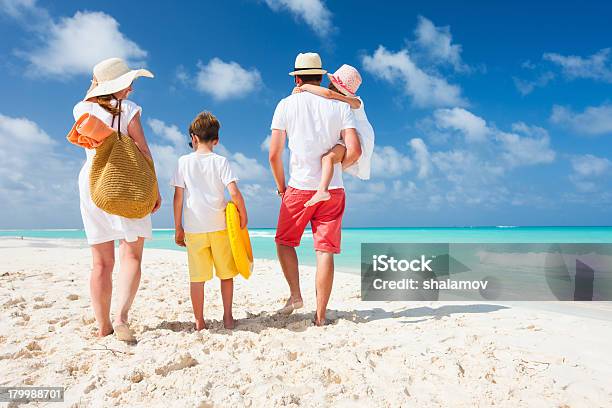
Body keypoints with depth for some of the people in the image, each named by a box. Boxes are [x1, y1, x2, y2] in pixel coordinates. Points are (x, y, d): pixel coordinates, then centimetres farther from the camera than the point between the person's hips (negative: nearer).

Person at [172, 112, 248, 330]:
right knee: (226, 273, 13)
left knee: (197, 276, 6)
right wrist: (243, 214, 4)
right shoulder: (220, 161, 1)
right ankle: (228, 317, 19)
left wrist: (178, 228, 8)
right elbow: (234, 192, -11)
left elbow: (178, 197, 2)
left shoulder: (184, 161, 3)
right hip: (219, 226, 0)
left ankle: (199, 322, 14)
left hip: (193, 228, 1)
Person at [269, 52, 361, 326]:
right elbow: (354, 150, -6)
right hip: (333, 190, 2)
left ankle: (295, 295, 12)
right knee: (325, 251, 3)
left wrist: (281, 187, 12)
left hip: (299, 188, -1)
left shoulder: (286, 104, 3)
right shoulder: (340, 106, 5)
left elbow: (274, 154, -1)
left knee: (284, 241, 19)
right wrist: (335, 167, 13)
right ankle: (320, 315, 7)